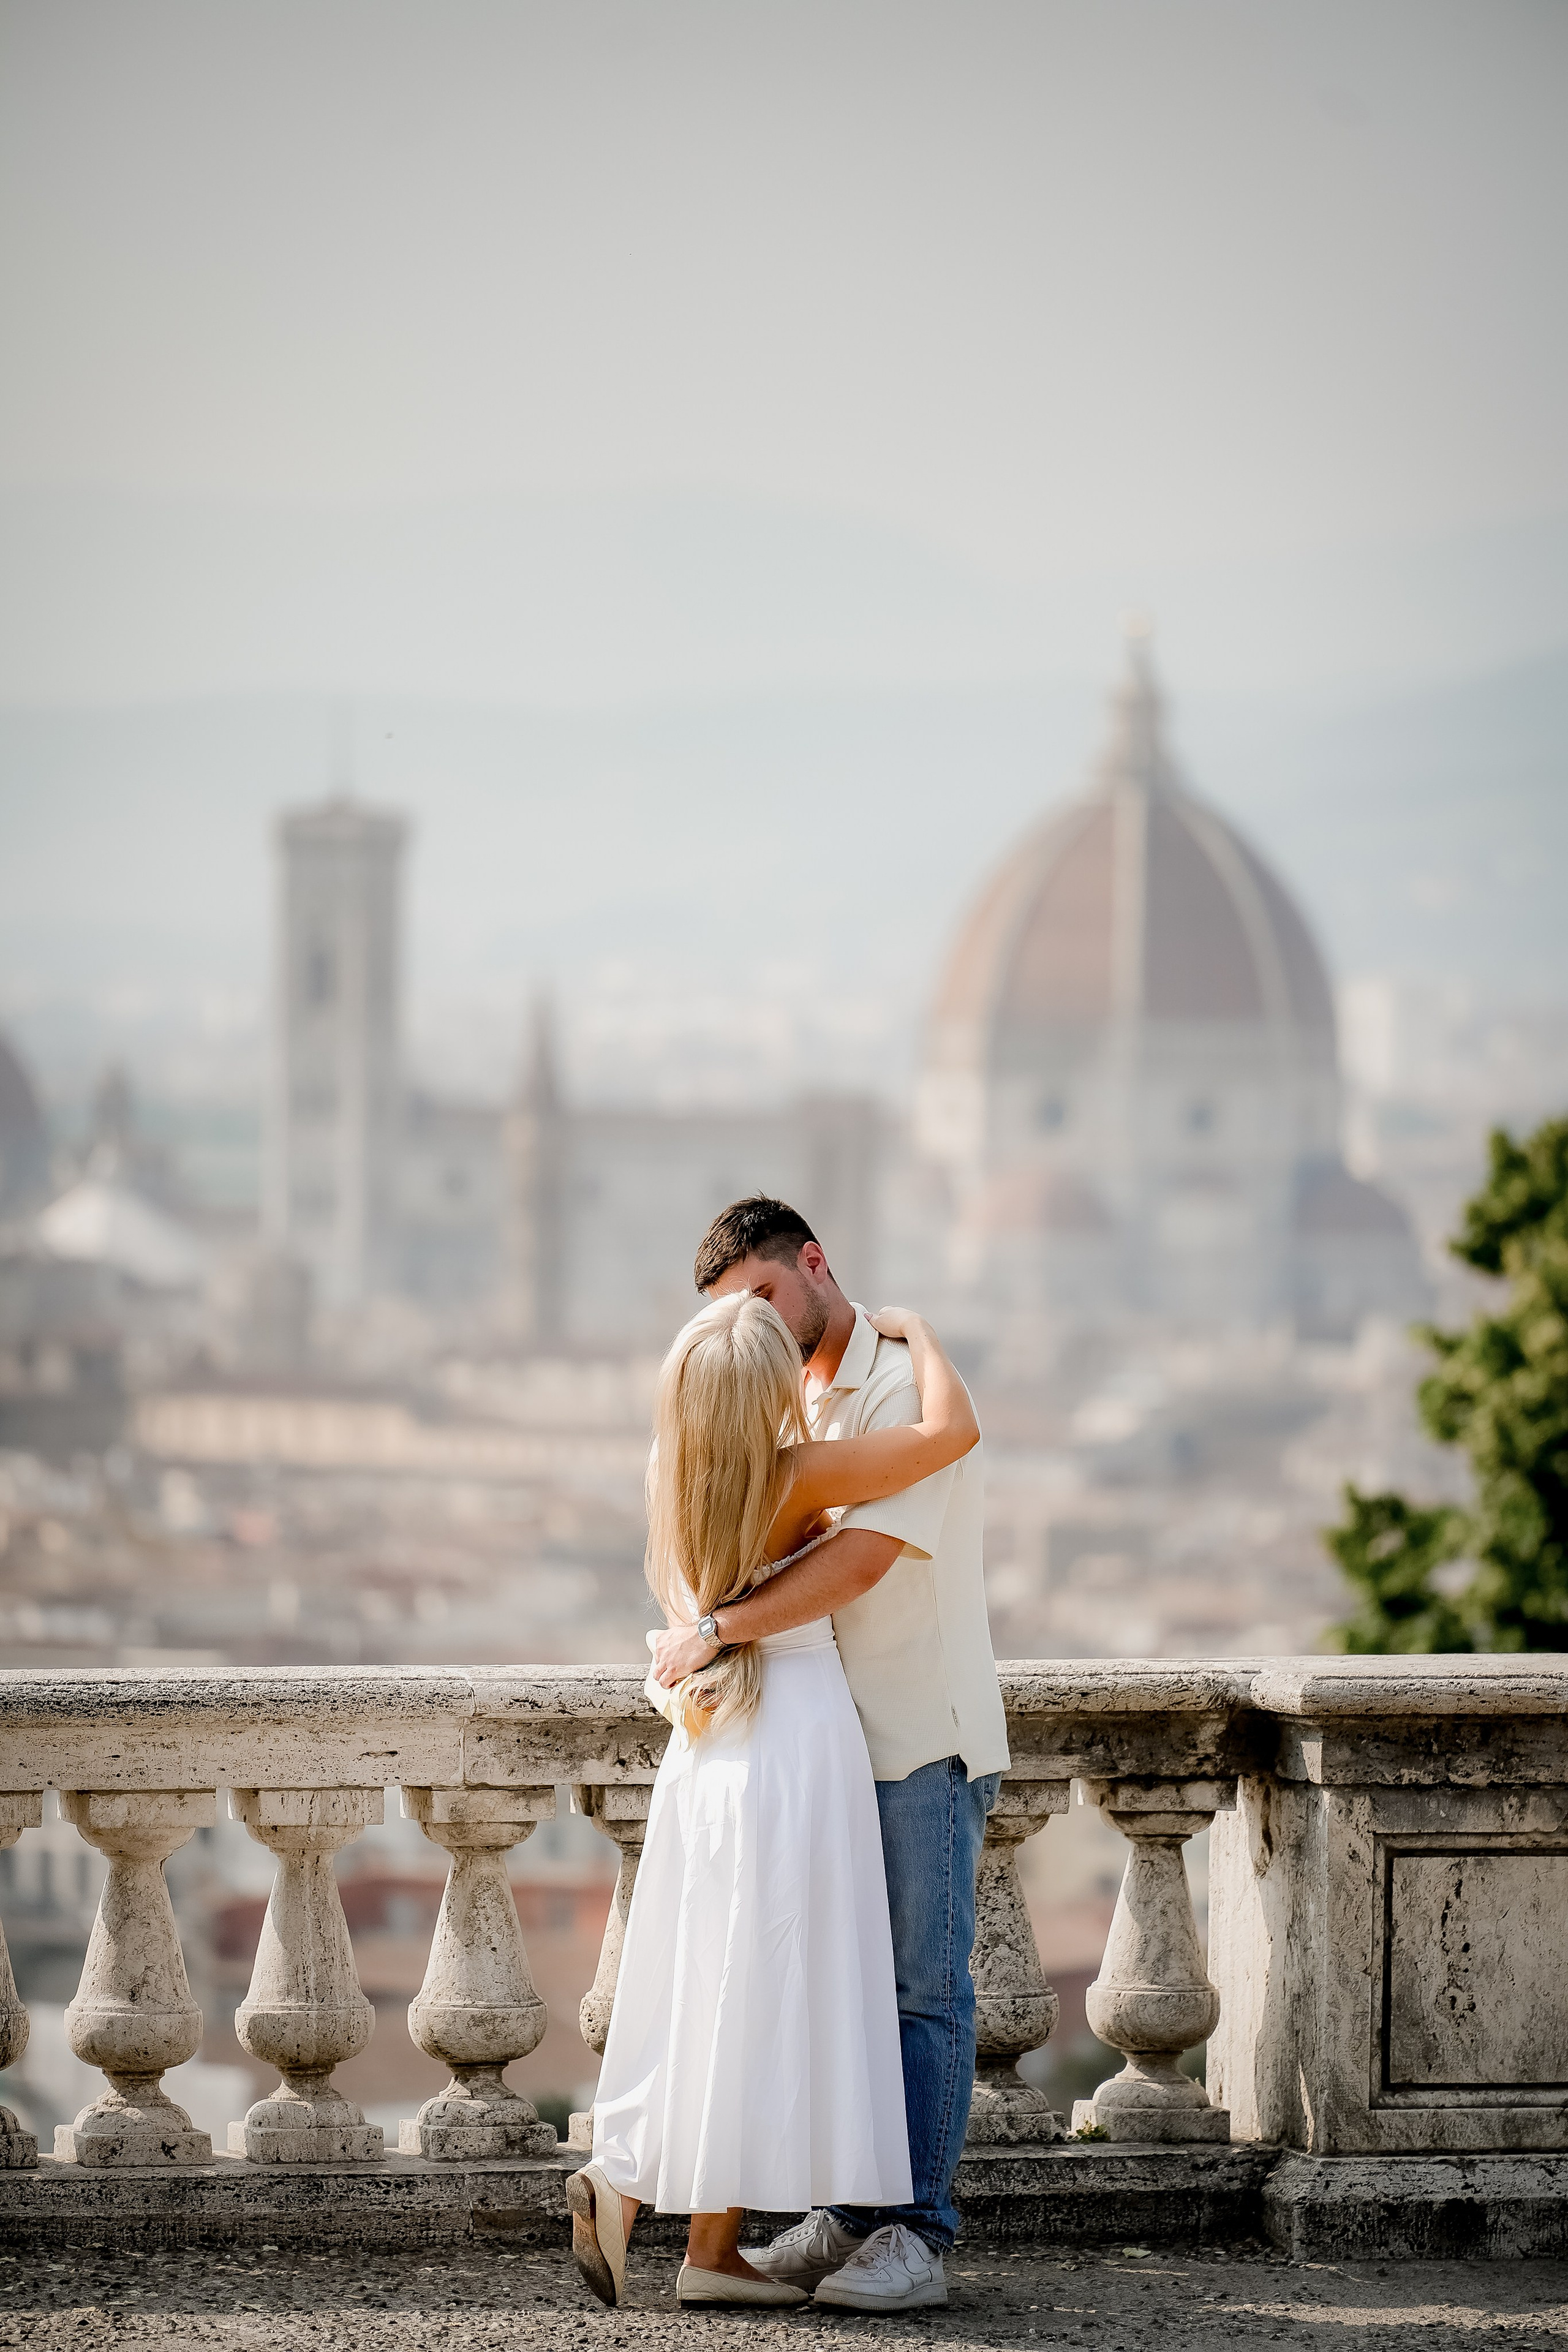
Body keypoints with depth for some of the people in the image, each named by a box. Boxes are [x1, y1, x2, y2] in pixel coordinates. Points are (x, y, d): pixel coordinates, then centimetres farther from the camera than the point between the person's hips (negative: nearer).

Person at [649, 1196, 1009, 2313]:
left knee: (923, 1991, -6)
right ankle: (846, 2218, 13)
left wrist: (718, 1632, -22)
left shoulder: (907, 1388, -13)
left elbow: (865, 1559, -24)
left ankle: (916, 2233, -5)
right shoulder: (801, 1404, 15)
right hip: (841, 1740, 8)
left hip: (926, 1739, -8)